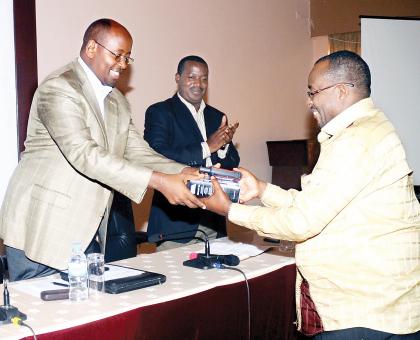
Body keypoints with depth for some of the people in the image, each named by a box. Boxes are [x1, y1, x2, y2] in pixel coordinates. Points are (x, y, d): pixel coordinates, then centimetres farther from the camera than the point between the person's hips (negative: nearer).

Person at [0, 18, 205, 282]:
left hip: (87, 234, 8)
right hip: (43, 228, -7)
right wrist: (159, 181, -30)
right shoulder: (59, 88, -13)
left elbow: (137, 151, 8)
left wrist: (186, 173, -11)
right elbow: (84, 154, -25)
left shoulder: (117, 101, 14)